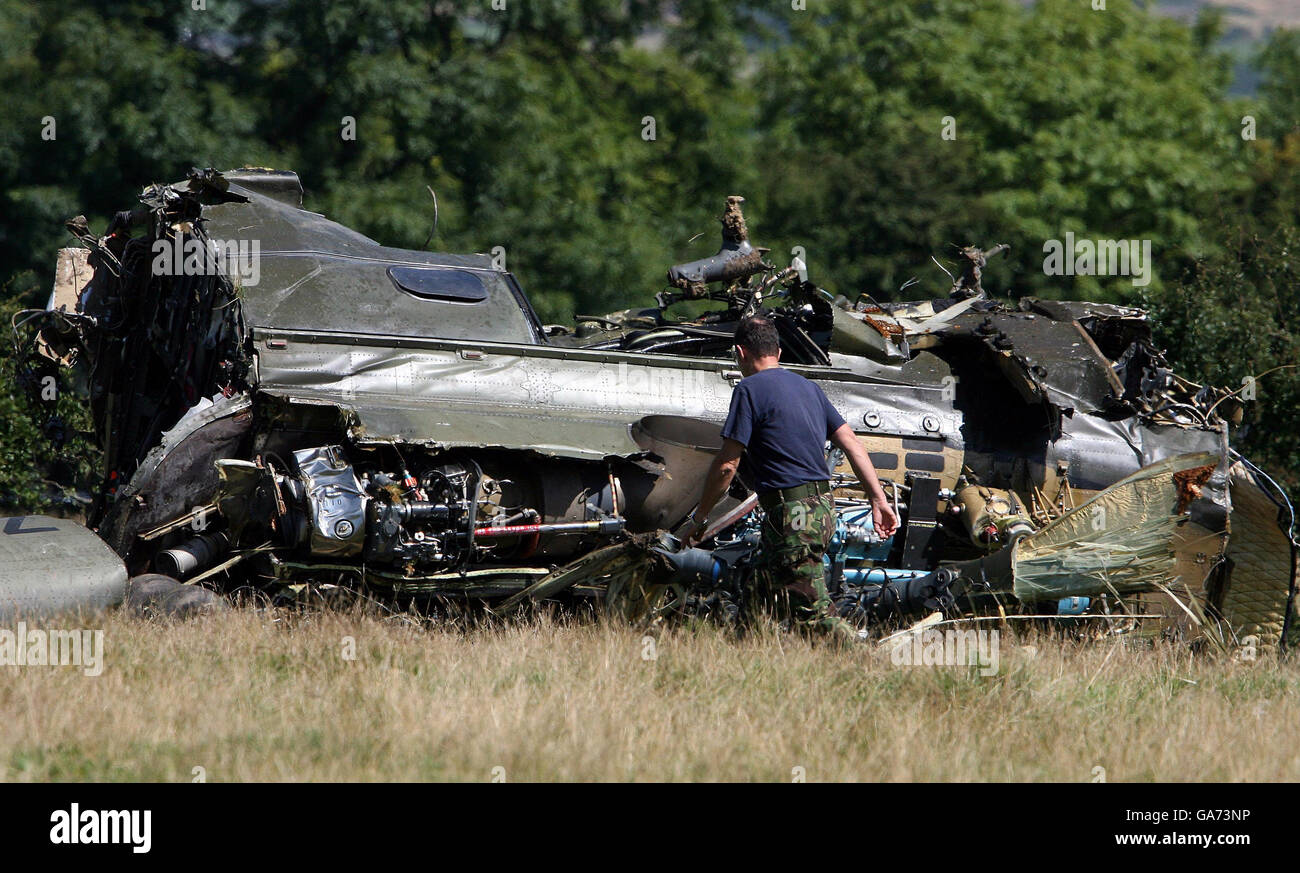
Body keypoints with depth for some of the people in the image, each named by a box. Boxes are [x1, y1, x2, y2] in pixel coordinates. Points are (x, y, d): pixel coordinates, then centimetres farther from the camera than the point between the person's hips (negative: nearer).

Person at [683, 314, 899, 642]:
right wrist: (879, 499, 12)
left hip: (792, 513, -9)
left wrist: (698, 517, 1)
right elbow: (851, 442, 12)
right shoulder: (807, 387, 17)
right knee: (766, 593, 17)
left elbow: (727, 465, -9)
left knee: (813, 614, -9)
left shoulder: (749, 390, -7)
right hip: (823, 508, 9)